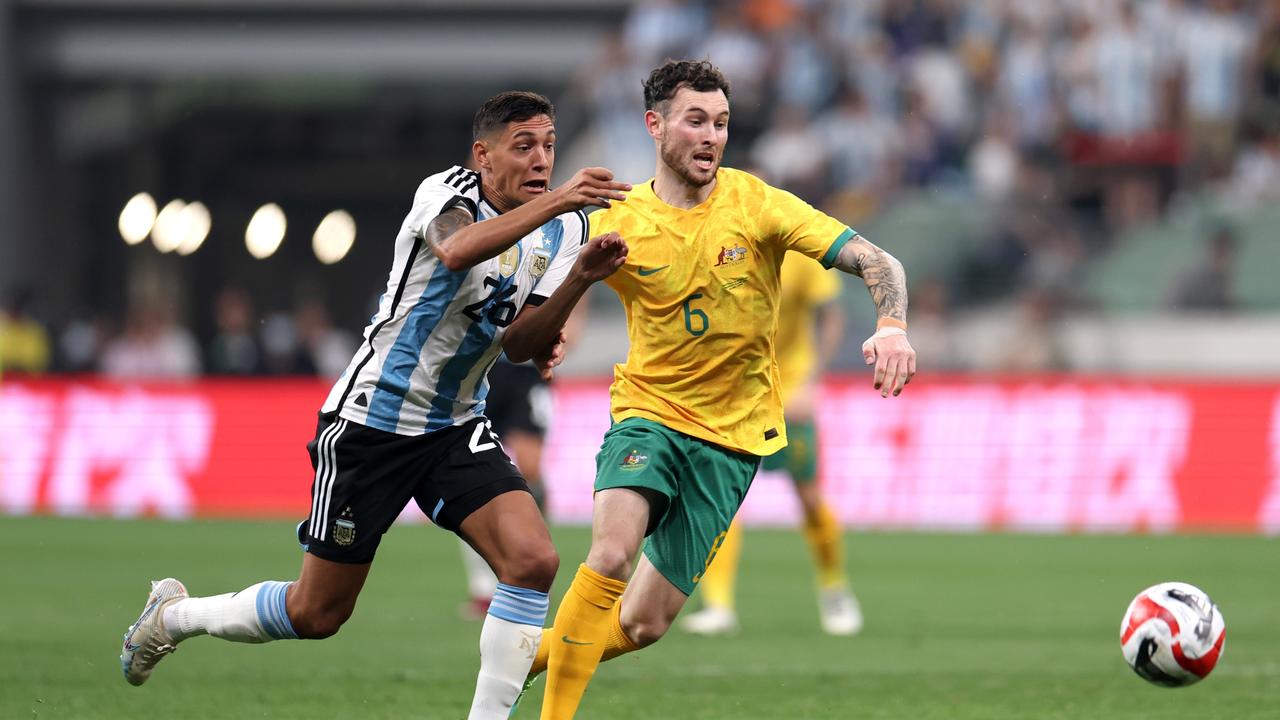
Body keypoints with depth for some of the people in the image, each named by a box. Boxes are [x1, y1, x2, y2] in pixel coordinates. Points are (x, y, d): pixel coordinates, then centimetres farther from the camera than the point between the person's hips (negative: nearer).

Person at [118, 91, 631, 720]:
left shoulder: (563, 229, 2)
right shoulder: (445, 192, -17)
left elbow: (521, 346, -3)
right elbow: (458, 249, -42)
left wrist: (581, 277, -18)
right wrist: (556, 200, -51)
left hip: (454, 426, 6)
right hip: (371, 418, -5)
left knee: (532, 559, -20)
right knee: (318, 612, 3)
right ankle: (175, 613, 30)